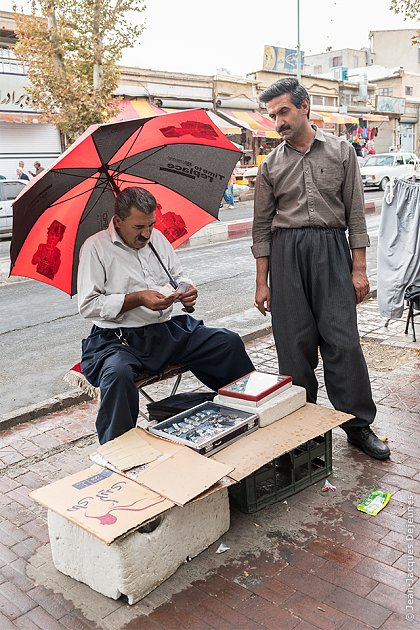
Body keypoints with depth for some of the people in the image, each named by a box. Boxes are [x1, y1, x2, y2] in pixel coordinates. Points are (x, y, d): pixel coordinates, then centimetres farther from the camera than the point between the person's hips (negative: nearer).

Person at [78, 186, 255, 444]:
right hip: (119, 339, -5)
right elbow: (88, 305, -9)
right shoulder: (96, 247, -4)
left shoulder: (157, 238, 14)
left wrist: (186, 291, -2)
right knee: (117, 373, -39)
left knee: (230, 342, -7)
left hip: (167, 330, 6)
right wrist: (138, 299, -17)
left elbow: (178, 277, 23)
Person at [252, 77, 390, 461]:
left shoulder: (341, 151, 7)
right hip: (286, 252, 2)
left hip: (331, 249, -1)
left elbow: (355, 212, 5)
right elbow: (262, 225, 10)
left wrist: (359, 268, -2)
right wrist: (262, 281, 5)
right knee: (294, 342, 2)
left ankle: (358, 424, 8)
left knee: (343, 339, -5)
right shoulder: (272, 165, 10)